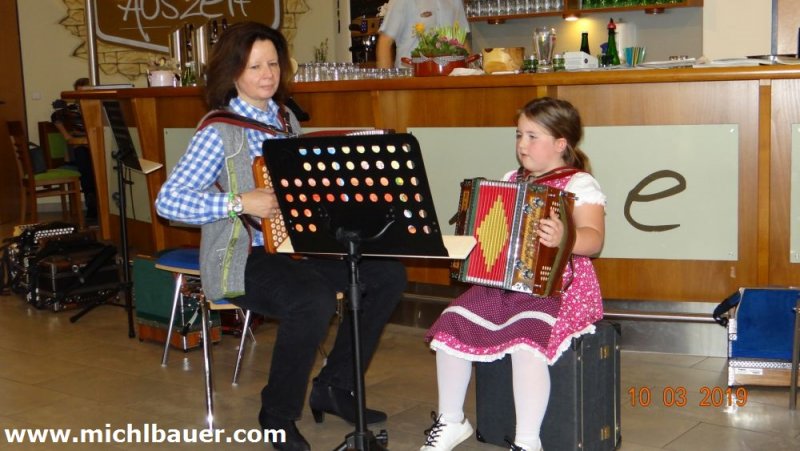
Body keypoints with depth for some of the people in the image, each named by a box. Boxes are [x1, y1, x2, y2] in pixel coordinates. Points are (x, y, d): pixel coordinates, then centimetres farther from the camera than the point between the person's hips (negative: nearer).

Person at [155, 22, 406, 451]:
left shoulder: (286, 120, 10)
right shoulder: (219, 132, -11)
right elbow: (167, 201, -18)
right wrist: (241, 203, -25)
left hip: (296, 245, 7)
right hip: (241, 258, -7)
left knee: (388, 273, -7)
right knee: (314, 299, -35)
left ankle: (333, 387, 7)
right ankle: (278, 414, -10)